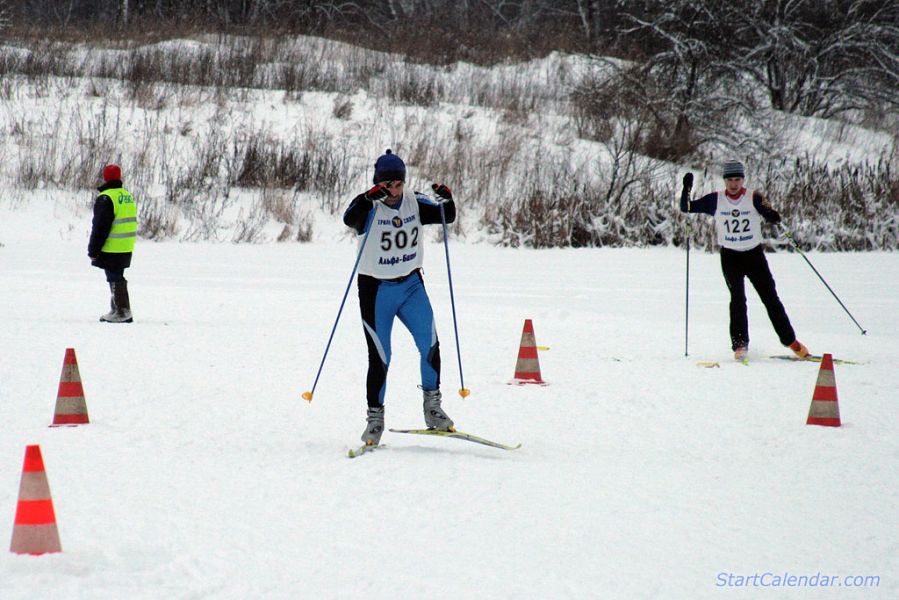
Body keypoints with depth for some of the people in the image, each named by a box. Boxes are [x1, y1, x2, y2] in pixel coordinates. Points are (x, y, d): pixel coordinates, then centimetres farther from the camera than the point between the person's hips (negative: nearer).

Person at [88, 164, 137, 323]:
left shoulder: (105, 198, -15)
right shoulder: (127, 195, 13)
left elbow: (100, 227, -17)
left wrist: (93, 250, -11)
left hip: (111, 249, -9)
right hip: (126, 248, 9)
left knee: (115, 279, -3)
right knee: (117, 277, 17)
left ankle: (123, 312, -4)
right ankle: (116, 310, 23)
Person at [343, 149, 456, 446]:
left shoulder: (414, 202, -2)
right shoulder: (368, 207, -14)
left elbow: (447, 216, -5)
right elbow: (349, 219, -34)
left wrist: (447, 199, -26)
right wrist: (369, 198, -50)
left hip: (411, 285, 3)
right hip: (375, 289, -3)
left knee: (430, 344, -14)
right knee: (379, 358, -2)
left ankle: (432, 407, -1)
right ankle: (375, 419, 12)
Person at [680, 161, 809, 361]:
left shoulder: (754, 198, -7)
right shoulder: (715, 200, -3)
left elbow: (773, 219, -13)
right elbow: (686, 208, 0)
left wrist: (770, 212, -35)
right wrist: (687, 189, -17)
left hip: (755, 254, 0)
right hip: (730, 257, 0)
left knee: (770, 298, 2)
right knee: (737, 298, -16)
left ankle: (790, 340, 13)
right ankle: (740, 344, -12)